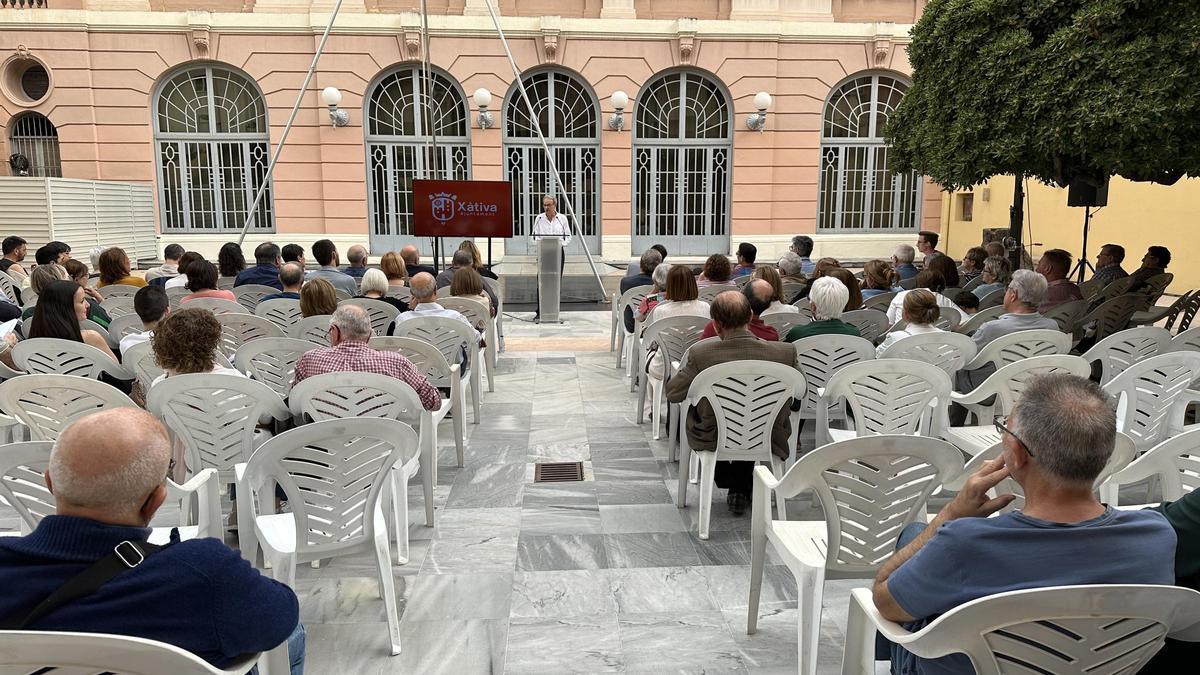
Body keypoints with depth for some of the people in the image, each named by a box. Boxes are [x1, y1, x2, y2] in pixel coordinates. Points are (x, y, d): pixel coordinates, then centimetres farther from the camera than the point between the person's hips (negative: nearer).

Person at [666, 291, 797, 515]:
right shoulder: (785, 353, -20)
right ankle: (742, 489, 40)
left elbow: (672, 393, -9)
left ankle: (730, 482, 43)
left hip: (714, 440, -1)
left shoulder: (700, 354, -24)